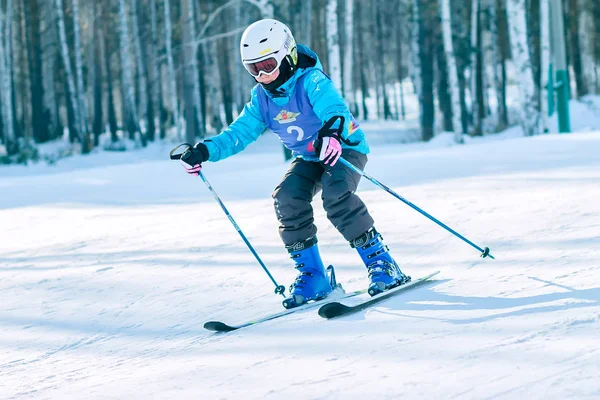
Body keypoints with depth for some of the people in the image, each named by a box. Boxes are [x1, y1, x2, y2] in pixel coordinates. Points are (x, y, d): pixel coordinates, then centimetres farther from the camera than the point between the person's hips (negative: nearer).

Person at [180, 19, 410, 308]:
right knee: (286, 197, -21)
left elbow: (335, 108, -42)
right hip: (309, 158, 6)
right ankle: (312, 275, -11)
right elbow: (239, 133, -6)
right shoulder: (261, 97, -4)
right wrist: (206, 151, -22)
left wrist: (332, 132, -66)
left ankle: (380, 262, -20)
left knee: (335, 195, -33)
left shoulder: (311, 81, -25)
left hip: (346, 148, -6)